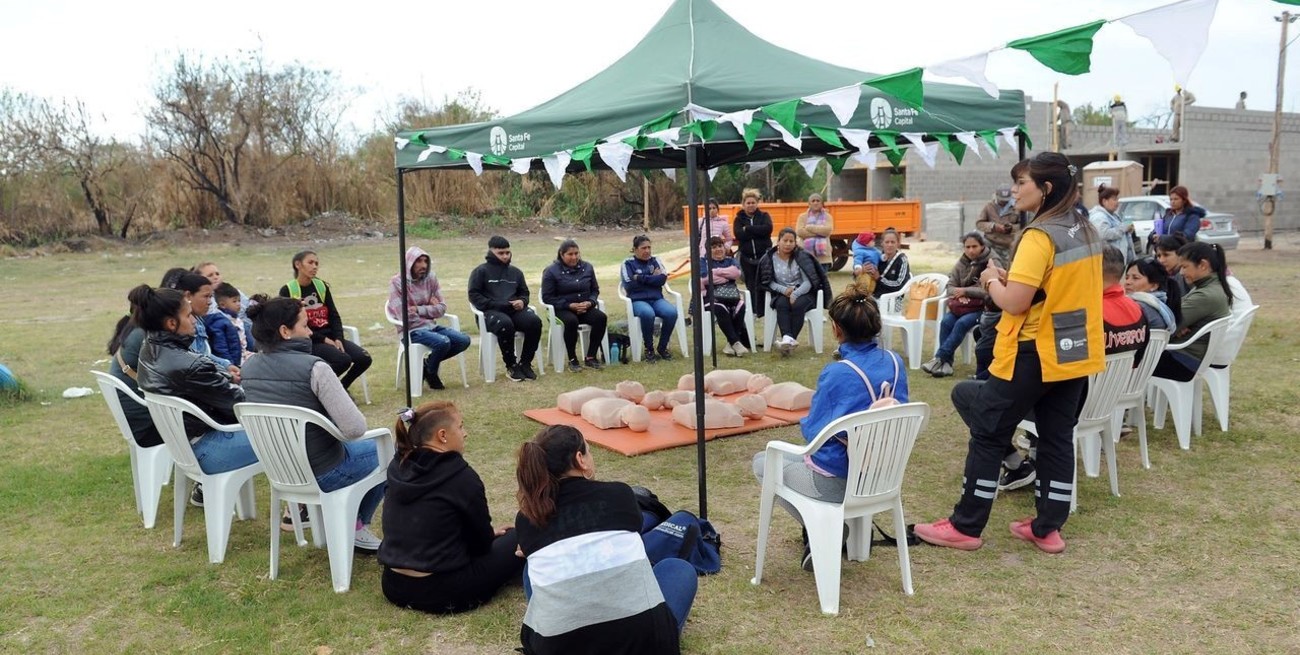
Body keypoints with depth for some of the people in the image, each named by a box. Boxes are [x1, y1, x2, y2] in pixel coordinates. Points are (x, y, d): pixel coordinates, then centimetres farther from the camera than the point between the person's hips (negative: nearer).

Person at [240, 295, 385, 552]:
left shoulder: (250, 367, -3)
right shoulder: (314, 368, -25)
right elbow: (355, 429, -26)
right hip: (322, 473, -7)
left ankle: (301, 508, 29)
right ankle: (357, 525, 21)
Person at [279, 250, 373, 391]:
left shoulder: (322, 286, 12)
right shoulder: (287, 291, -4)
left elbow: (334, 315, 9)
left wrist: (338, 338, -8)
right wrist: (323, 339, -14)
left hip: (330, 336, 6)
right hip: (308, 341, -5)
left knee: (364, 358, -15)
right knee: (343, 359, -30)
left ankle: (341, 387, 11)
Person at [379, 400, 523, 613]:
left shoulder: (397, 467, 4)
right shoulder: (461, 476, -16)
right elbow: (482, 544, -4)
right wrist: (490, 534, 18)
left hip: (394, 586, 7)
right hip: (441, 592, -7)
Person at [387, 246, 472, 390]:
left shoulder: (431, 278, 5)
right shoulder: (397, 282, -10)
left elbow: (442, 308, 1)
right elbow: (405, 316, -16)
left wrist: (419, 309, -12)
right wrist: (430, 308, -6)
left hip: (431, 326, 6)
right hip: (411, 330, -6)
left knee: (464, 340, -11)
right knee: (443, 342, -30)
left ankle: (428, 363, 8)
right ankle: (431, 373, 1)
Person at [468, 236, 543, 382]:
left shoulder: (515, 272, 21)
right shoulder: (481, 271, 6)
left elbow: (524, 293, 29)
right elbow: (474, 295, 0)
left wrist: (522, 301, 4)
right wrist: (494, 304, -14)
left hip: (514, 310, 5)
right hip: (492, 312, -4)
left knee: (535, 321, -26)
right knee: (505, 324, -39)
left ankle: (525, 363, -12)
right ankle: (511, 366, -19)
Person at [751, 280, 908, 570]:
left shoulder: (838, 374, -25)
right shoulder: (895, 363, -5)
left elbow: (811, 431, -14)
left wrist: (805, 423, 7)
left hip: (837, 483, -8)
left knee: (762, 462, 17)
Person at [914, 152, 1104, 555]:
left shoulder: (1040, 236, -20)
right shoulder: (1086, 232, 7)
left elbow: (1014, 303, -24)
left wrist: (992, 280, -5)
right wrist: (1015, 278, 8)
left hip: (1034, 354, -9)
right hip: (1075, 353, 9)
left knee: (988, 434, 2)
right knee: (1057, 439, 13)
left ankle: (966, 526, 10)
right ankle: (1048, 528, 20)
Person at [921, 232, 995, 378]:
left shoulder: (991, 263, -9)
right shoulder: (961, 263, 7)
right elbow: (950, 285, 7)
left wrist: (965, 291, -18)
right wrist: (959, 295, -14)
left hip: (982, 306, -5)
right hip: (963, 305, 5)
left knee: (962, 323, -29)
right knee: (946, 321, -22)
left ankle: (939, 359, -25)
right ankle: (946, 363, -23)